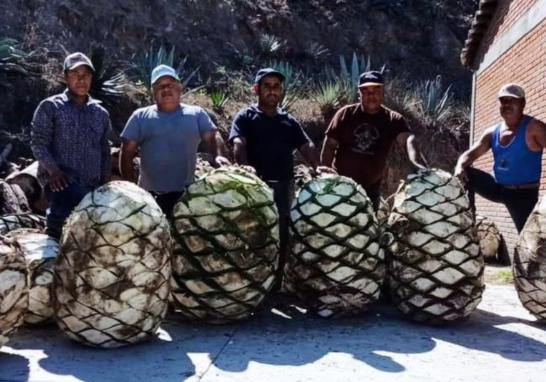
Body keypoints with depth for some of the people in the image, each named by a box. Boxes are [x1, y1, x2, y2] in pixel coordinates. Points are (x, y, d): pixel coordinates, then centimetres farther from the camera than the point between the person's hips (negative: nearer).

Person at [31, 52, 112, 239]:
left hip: (92, 185, 5)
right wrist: (52, 170, -17)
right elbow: (38, 143, -2)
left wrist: (105, 182, 13)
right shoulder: (50, 107, 4)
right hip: (62, 181, -5)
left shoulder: (101, 113, 17)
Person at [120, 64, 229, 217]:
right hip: (149, 195, 0)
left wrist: (219, 155, -25)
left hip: (186, 195, 0)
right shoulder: (140, 117, 6)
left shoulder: (196, 114, 8)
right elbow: (127, 153, 4)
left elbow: (213, 137, -2)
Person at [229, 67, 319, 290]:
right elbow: (239, 147, -13)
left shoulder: (289, 121, 17)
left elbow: (307, 147, 8)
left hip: (284, 186, 5)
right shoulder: (245, 117, 3)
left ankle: (276, 286, 21)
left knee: (281, 239, 10)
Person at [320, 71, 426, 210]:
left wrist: (415, 161, -45)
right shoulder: (346, 113, -3)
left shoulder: (394, 120, -5)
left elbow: (408, 139, -24)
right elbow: (329, 145, -1)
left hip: (370, 189, 1)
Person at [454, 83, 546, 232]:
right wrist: (460, 167, -21)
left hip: (524, 194, -5)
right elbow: (470, 154, 2)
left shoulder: (533, 128, -12)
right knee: (465, 173, -8)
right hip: (498, 189, 5)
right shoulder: (492, 132, 5)